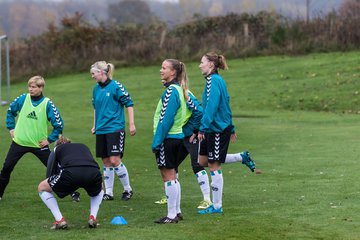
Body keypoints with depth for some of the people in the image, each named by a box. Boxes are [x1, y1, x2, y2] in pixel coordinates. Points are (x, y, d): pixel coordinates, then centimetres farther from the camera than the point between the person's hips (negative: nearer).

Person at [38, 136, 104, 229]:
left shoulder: (56, 149, 32)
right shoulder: (84, 146, 41)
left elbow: (49, 175, 26)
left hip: (71, 173, -3)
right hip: (93, 173, 3)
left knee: (42, 188, 22)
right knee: (99, 189, 40)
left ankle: (60, 220, 12)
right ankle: (92, 218, 19)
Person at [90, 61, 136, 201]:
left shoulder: (116, 86, -10)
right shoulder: (96, 89, 9)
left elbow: (129, 104, -8)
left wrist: (131, 124, -10)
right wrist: (95, 126, 23)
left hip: (115, 129, -6)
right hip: (101, 130, 6)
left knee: (115, 161, -11)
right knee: (106, 162, 7)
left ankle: (128, 190, 4)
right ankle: (108, 192, 14)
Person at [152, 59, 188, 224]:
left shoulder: (171, 91, -16)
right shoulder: (179, 89, 12)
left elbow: (165, 119, -20)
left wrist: (156, 142, -19)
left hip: (167, 138, -10)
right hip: (177, 135, 10)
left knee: (168, 176, -4)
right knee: (172, 176, 15)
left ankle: (171, 215, -1)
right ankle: (177, 212, 21)